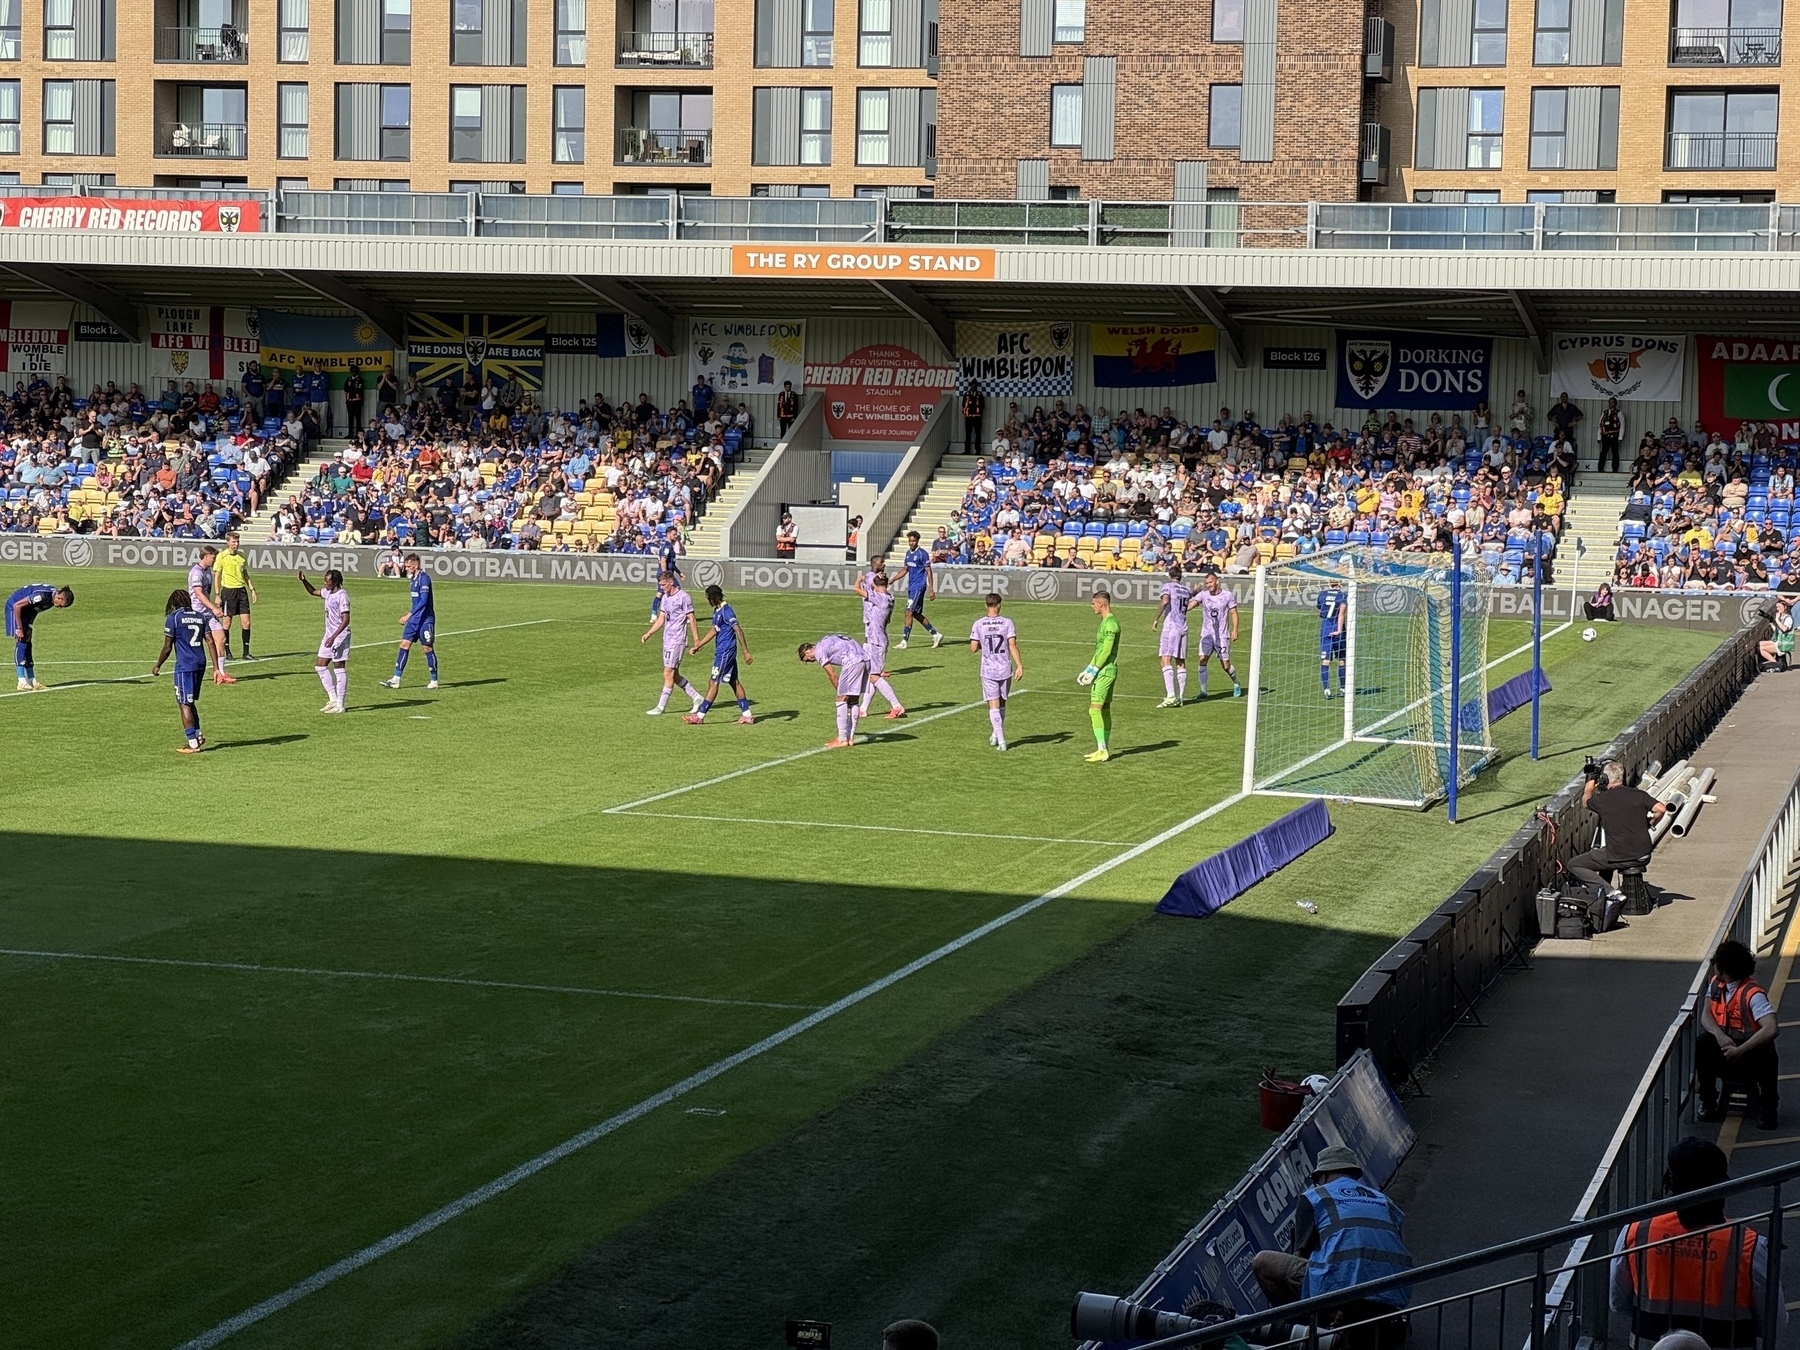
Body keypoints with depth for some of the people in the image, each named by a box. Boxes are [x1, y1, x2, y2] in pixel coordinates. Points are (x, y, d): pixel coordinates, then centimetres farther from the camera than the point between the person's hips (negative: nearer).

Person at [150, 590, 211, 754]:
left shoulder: (173, 618, -3)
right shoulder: (200, 617, 12)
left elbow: (167, 647, -4)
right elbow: (210, 642, 6)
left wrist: (158, 666, 9)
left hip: (184, 666, -6)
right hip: (200, 663, 6)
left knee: (184, 704, 0)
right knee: (190, 701, 21)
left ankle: (193, 744, -1)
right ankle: (198, 736, 20)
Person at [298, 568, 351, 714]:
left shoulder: (342, 595, -17)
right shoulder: (328, 593, 11)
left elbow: (346, 619, -22)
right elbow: (313, 591, 30)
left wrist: (333, 637, -27)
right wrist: (303, 581, 12)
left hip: (340, 636, -10)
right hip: (329, 636, 10)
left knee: (339, 668, -5)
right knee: (320, 665, 11)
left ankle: (340, 705, 0)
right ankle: (333, 699, 17)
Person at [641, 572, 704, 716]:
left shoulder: (683, 597, -11)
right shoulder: (665, 597, 13)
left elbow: (691, 619, -10)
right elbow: (661, 619, 18)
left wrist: (696, 640, -11)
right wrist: (648, 634, 9)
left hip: (677, 640, -9)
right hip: (667, 639, 9)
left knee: (668, 674, -7)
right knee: (674, 675, 10)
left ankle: (661, 707, -4)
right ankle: (697, 698, 21)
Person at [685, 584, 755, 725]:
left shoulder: (726, 611, -18)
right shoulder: (717, 611, 12)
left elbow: (738, 631, -21)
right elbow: (714, 630, 21)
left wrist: (746, 652, -24)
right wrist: (698, 646, 21)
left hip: (725, 652, -10)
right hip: (723, 651, 10)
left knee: (714, 682, -6)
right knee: (734, 682, 12)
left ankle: (700, 715, -4)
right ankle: (747, 715, 15)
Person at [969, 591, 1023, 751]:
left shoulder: (979, 624, -4)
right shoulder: (1007, 623, -5)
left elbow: (973, 648, -4)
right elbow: (1012, 645, -10)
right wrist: (1020, 666, -9)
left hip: (988, 670, -1)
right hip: (1005, 669, 1)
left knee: (994, 705, 0)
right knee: (1002, 703, 19)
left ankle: (1001, 740, -8)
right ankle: (997, 735, 31)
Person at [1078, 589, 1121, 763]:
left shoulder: (1110, 624, -16)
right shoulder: (1105, 622, 16)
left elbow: (1106, 651, -20)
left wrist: (1093, 672, -16)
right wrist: (1088, 670, 19)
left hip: (1105, 672, -10)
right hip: (1104, 672, 10)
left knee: (1095, 709, -12)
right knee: (1104, 710, 12)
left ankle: (1102, 751, -12)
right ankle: (1105, 749, 17)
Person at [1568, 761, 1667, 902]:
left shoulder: (1602, 799, -7)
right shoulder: (1639, 795, -2)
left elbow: (1585, 801, 16)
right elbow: (1661, 809, -11)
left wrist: (1588, 788, 38)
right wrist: (1649, 823, 9)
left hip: (1619, 858, -6)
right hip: (1643, 856, 6)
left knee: (1573, 865, 8)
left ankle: (1610, 892, -5)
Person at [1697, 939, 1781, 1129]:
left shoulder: (1753, 994, -23)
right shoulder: (1715, 984, 0)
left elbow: (1772, 1029, -35)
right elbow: (1705, 1015, 2)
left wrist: (1740, 1051, -36)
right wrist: (1719, 1035, -21)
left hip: (1751, 1047, -5)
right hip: (1725, 1043, 5)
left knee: (1767, 1055, -38)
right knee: (1701, 1045, -26)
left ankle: (1767, 1106, -10)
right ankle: (1708, 1101, -7)